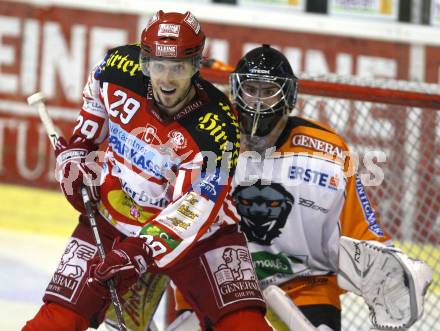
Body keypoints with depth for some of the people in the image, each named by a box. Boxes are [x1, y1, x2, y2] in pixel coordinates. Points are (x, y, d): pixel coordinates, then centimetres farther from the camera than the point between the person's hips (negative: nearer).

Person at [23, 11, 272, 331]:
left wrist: (144, 249, -38)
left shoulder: (217, 125, -27)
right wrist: (76, 152, 7)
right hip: (113, 218, 3)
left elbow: (198, 205, -29)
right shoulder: (120, 68, -16)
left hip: (197, 229, -3)